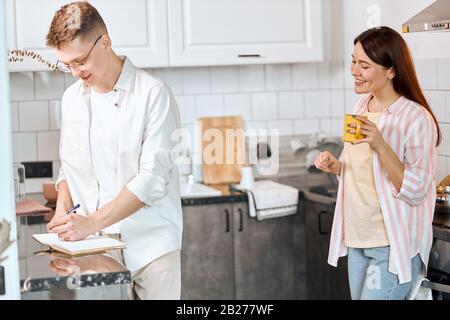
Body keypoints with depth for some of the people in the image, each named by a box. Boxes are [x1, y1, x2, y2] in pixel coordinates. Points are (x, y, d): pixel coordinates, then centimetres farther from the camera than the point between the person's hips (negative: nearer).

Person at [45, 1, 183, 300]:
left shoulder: (153, 94, -10)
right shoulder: (72, 98, 10)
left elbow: (152, 178, -16)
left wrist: (91, 222, -21)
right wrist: (63, 210, 0)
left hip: (150, 242, -4)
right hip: (95, 244, 4)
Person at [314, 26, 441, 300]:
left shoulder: (416, 118, -17)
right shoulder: (363, 106, 6)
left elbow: (415, 191, -20)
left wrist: (380, 145, -30)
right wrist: (337, 166, -2)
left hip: (394, 245, -7)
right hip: (358, 239, 8)